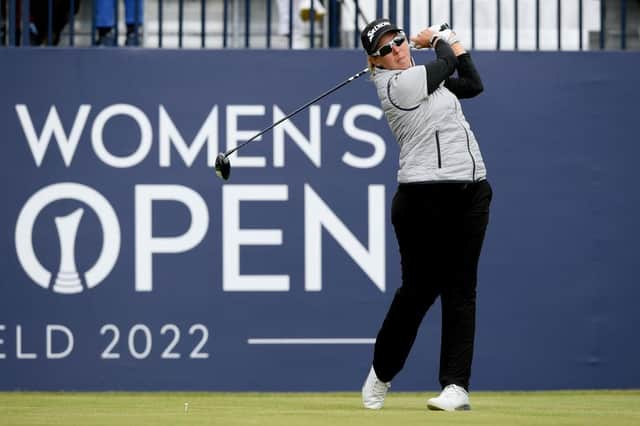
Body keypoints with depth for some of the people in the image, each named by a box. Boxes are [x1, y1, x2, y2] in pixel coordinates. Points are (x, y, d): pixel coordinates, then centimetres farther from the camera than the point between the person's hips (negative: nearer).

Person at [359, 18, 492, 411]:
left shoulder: (420, 79, 16)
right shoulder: (399, 84, -11)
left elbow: (472, 84, 20)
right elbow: (447, 63, 4)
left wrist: (452, 40, 18)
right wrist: (436, 40, 23)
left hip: (469, 193, 8)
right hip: (425, 197, -8)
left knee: (461, 289, 0)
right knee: (419, 288, -2)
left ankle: (456, 386, -2)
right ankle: (381, 374, 20)